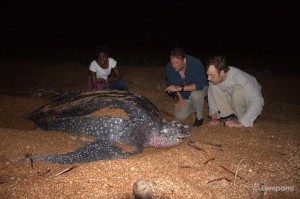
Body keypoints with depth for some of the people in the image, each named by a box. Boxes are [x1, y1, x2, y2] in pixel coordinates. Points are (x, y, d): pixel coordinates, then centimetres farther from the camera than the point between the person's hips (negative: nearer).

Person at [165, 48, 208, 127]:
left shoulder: (196, 63, -33)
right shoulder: (169, 67, -22)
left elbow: (200, 85, -40)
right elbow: (171, 84, -5)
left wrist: (180, 88, -45)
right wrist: (180, 98, -11)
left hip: (201, 88, -4)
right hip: (184, 96, 4)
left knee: (195, 95, -38)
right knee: (179, 117, -6)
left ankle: (199, 118, -11)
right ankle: (194, 106, 22)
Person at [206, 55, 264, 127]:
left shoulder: (239, 77, -34)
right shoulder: (215, 76, -18)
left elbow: (256, 102, -37)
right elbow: (211, 95, -2)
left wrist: (241, 123, -41)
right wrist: (214, 117, -12)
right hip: (235, 102, 5)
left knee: (237, 89, -34)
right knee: (214, 86, -14)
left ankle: (242, 120, -12)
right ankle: (229, 116, -7)